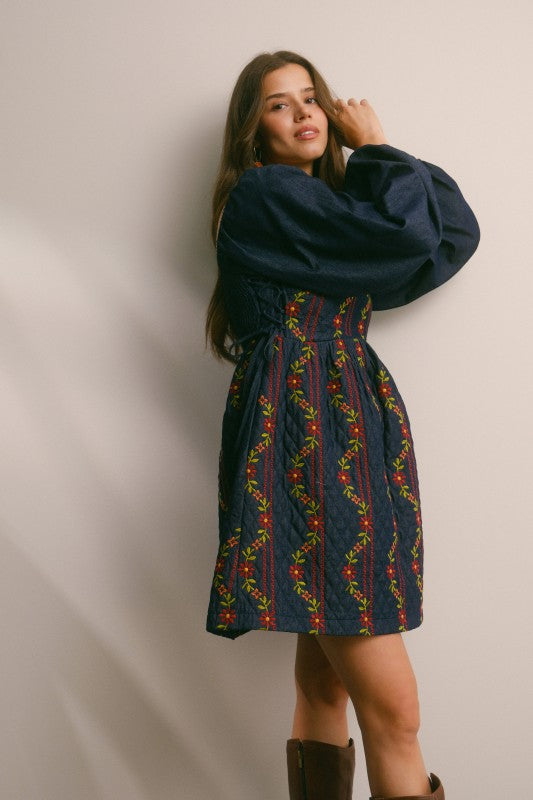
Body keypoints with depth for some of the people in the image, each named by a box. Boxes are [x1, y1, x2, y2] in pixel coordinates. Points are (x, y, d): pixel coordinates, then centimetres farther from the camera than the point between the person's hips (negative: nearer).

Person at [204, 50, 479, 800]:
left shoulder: (330, 203, 23)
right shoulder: (263, 195, -3)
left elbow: (457, 232, 17)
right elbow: (408, 232, -12)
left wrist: (376, 156, 13)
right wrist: (377, 149, 6)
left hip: (357, 430, 9)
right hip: (301, 433, -9)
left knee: (326, 677, 9)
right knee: (392, 709, -13)